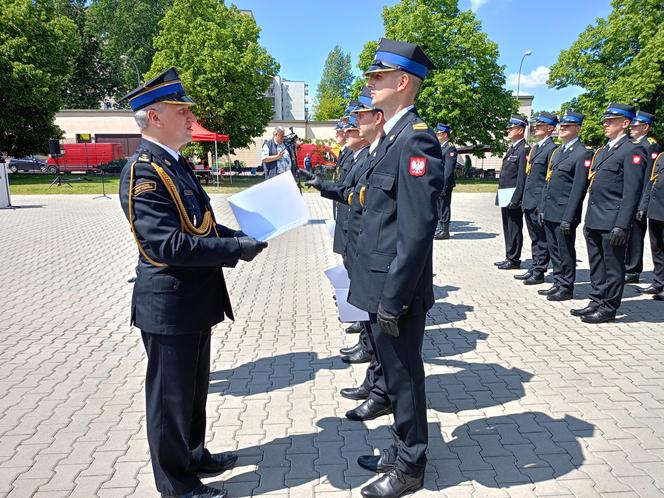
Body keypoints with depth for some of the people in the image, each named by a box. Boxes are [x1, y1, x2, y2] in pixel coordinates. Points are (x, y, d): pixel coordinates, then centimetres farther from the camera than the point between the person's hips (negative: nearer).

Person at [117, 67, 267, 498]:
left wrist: (239, 234, 2)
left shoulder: (175, 163, 10)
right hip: (169, 307, -9)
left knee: (194, 390, 23)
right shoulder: (143, 171, -20)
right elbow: (170, 244, -27)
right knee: (171, 395, 8)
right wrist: (236, 249, -22)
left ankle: (193, 456, 43)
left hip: (195, 302, 9)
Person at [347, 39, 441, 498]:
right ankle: (404, 451, 40)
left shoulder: (416, 140, -19)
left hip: (397, 291, -9)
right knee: (395, 373, 21)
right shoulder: (391, 137, 12)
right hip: (381, 286, 9)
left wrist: (393, 299, -21)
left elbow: (417, 231, -23)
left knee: (404, 378, 8)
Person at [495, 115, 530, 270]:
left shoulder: (524, 149, -13)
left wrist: (515, 199, -21)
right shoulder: (512, 148, 17)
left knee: (514, 229, -1)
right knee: (508, 228, 16)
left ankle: (514, 260, 7)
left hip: (513, 198, -10)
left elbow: (522, 177, -18)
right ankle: (509, 257, 25)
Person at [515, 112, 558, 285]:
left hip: (540, 203, -9)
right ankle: (534, 269, 23)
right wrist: (524, 199, 16)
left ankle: (539, 272, 8)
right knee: (535, 238, 15)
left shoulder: (552, 148, -11)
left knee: (541, 239, 1)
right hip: (529, 202, 9)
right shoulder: (535, 148, 17)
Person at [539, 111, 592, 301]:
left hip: (564, 213, -8)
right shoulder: (556, 152, 16)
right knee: (554, 250, 14)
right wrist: (543, 208, 13)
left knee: (565, 251, 2)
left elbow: (578, 188, -15)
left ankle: (566, 288, 13)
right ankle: (558, 284, 26)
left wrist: (568, 218, -18)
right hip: (549, 212, 8)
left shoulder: (583, 153, -10)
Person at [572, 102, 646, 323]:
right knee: (596, 266, 15)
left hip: (612, 222, -8)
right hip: (594, 221, 8)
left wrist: (622, 226, -20)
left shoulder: (633, 150, -8)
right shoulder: (602, 151, 18)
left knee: (613, 267, 2)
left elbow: (631, 192, -15)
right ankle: (596, 302, 26)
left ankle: (608, 308, 11)